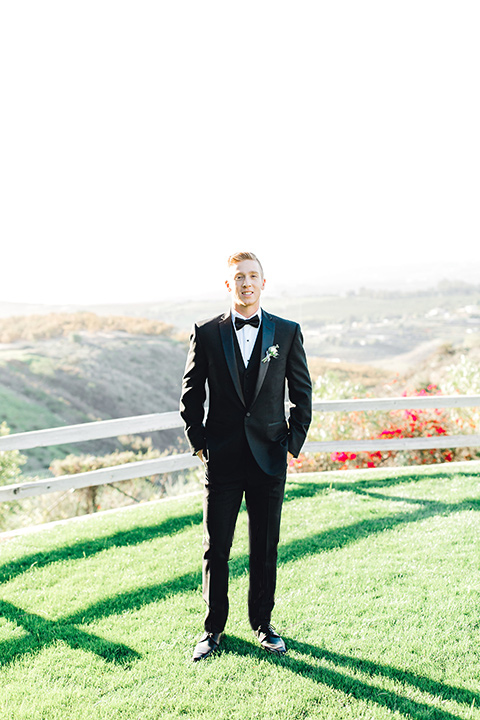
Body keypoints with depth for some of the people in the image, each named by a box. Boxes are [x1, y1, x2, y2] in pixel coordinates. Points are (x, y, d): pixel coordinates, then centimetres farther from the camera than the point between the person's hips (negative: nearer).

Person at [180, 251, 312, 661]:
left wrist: (294, 443, 0)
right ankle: (214, 629, 24)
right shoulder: (207, 333, 1)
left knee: (266, 549, 11)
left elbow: (302, 393, 7)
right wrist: (199, 443, 0)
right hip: (222, 458, 0)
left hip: (269, 458, 1)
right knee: (216, 549, 7)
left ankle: (263, 625, 29)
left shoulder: (287, 333, 3)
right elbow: (191, 394, 6)